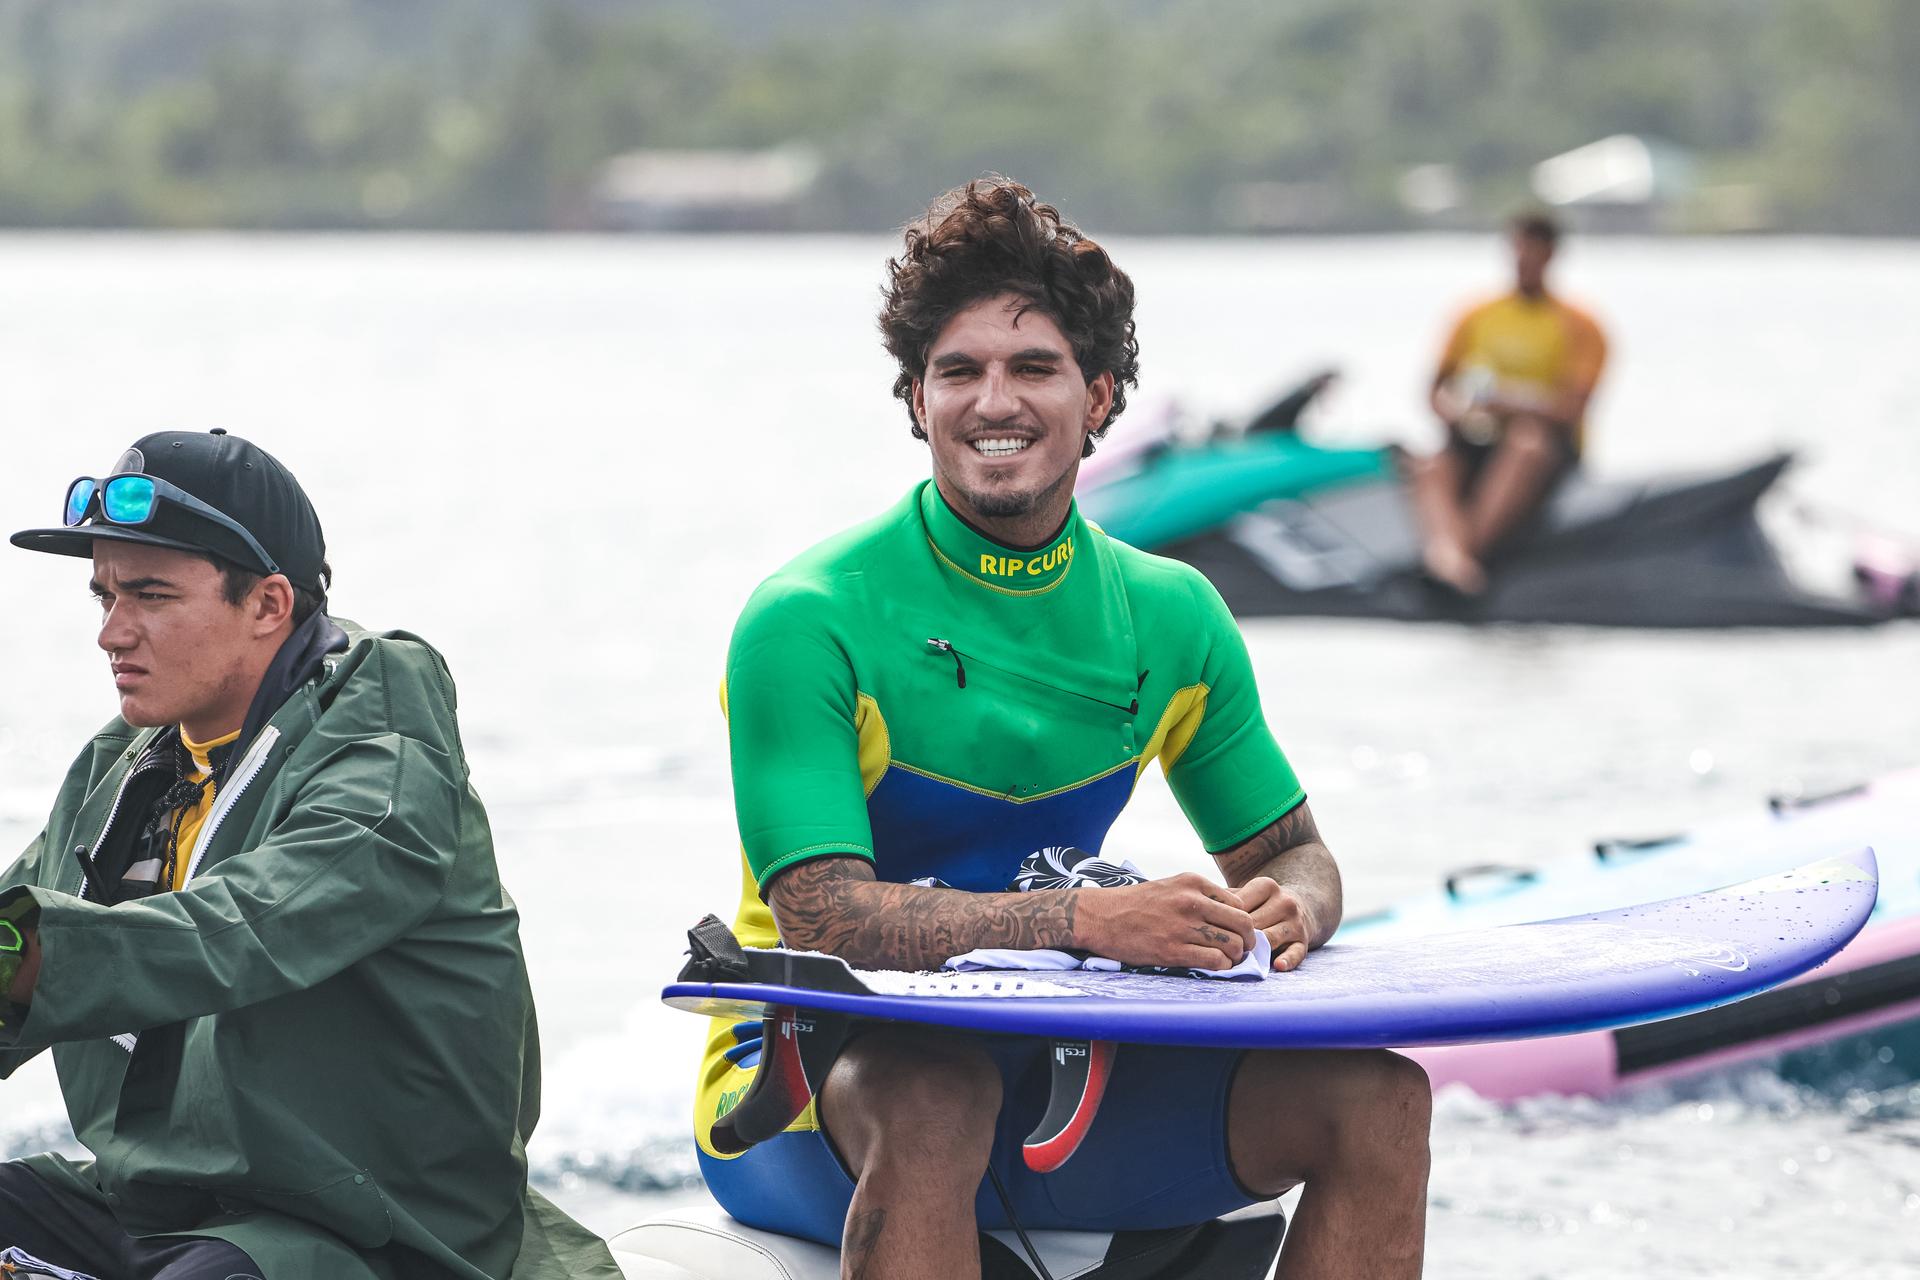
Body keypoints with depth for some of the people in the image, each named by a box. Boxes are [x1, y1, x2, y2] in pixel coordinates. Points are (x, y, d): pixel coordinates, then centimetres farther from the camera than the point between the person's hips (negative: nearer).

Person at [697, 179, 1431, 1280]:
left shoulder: (1172, 618, 3)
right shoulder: (809, 623, -14)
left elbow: (1293, 855, 13)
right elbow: (823, 915, -23)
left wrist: (1285, 913, -14)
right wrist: (1090, 920, -35)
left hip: (1053, 1069, 5)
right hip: (819, 1069, -5)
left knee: (1377, 1098, -15)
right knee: (934, 1099, -40)